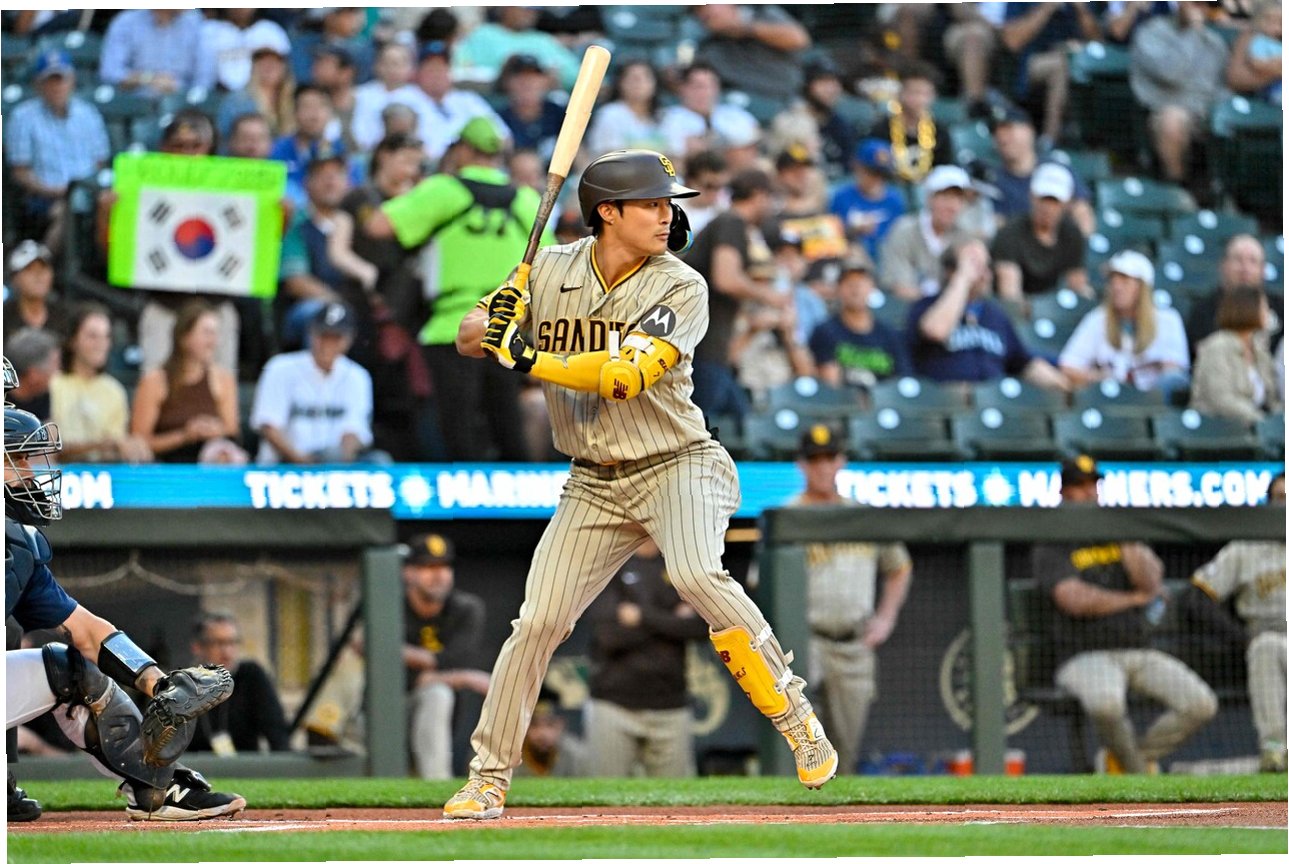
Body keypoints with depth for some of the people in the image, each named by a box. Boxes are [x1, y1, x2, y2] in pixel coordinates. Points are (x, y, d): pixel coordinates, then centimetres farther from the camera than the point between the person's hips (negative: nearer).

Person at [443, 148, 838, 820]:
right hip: (594, 484, 4)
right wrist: (492, 322, -20)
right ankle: (487, 778, 11)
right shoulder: (550, 271, 1)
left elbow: (625, 375, -23)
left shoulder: (681, 288, -11)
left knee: (696, 575, -31)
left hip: (679, 467, -4)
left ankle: (797, 720, -20)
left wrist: (527, 357, -27)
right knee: (537, 622, -3)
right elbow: (469, 338, 4)